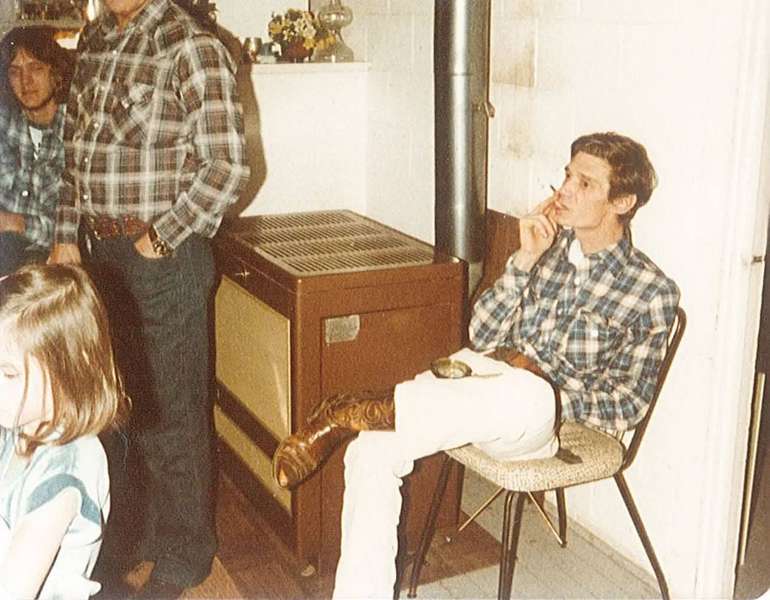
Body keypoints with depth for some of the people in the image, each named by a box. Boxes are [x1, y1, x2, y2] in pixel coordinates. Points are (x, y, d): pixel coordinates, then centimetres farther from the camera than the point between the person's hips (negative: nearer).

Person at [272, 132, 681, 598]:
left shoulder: (653, 292, -2)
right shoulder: (549, 243, 9)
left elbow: (627, 406, -1)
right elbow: (482, 335, 5)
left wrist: (545, 392, -14)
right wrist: (525, 260, -6)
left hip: (542, 420, -4)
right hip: (484, 376, 4)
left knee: (527, 398, -42)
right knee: (372, 451, -23)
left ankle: (349, 413, -32)